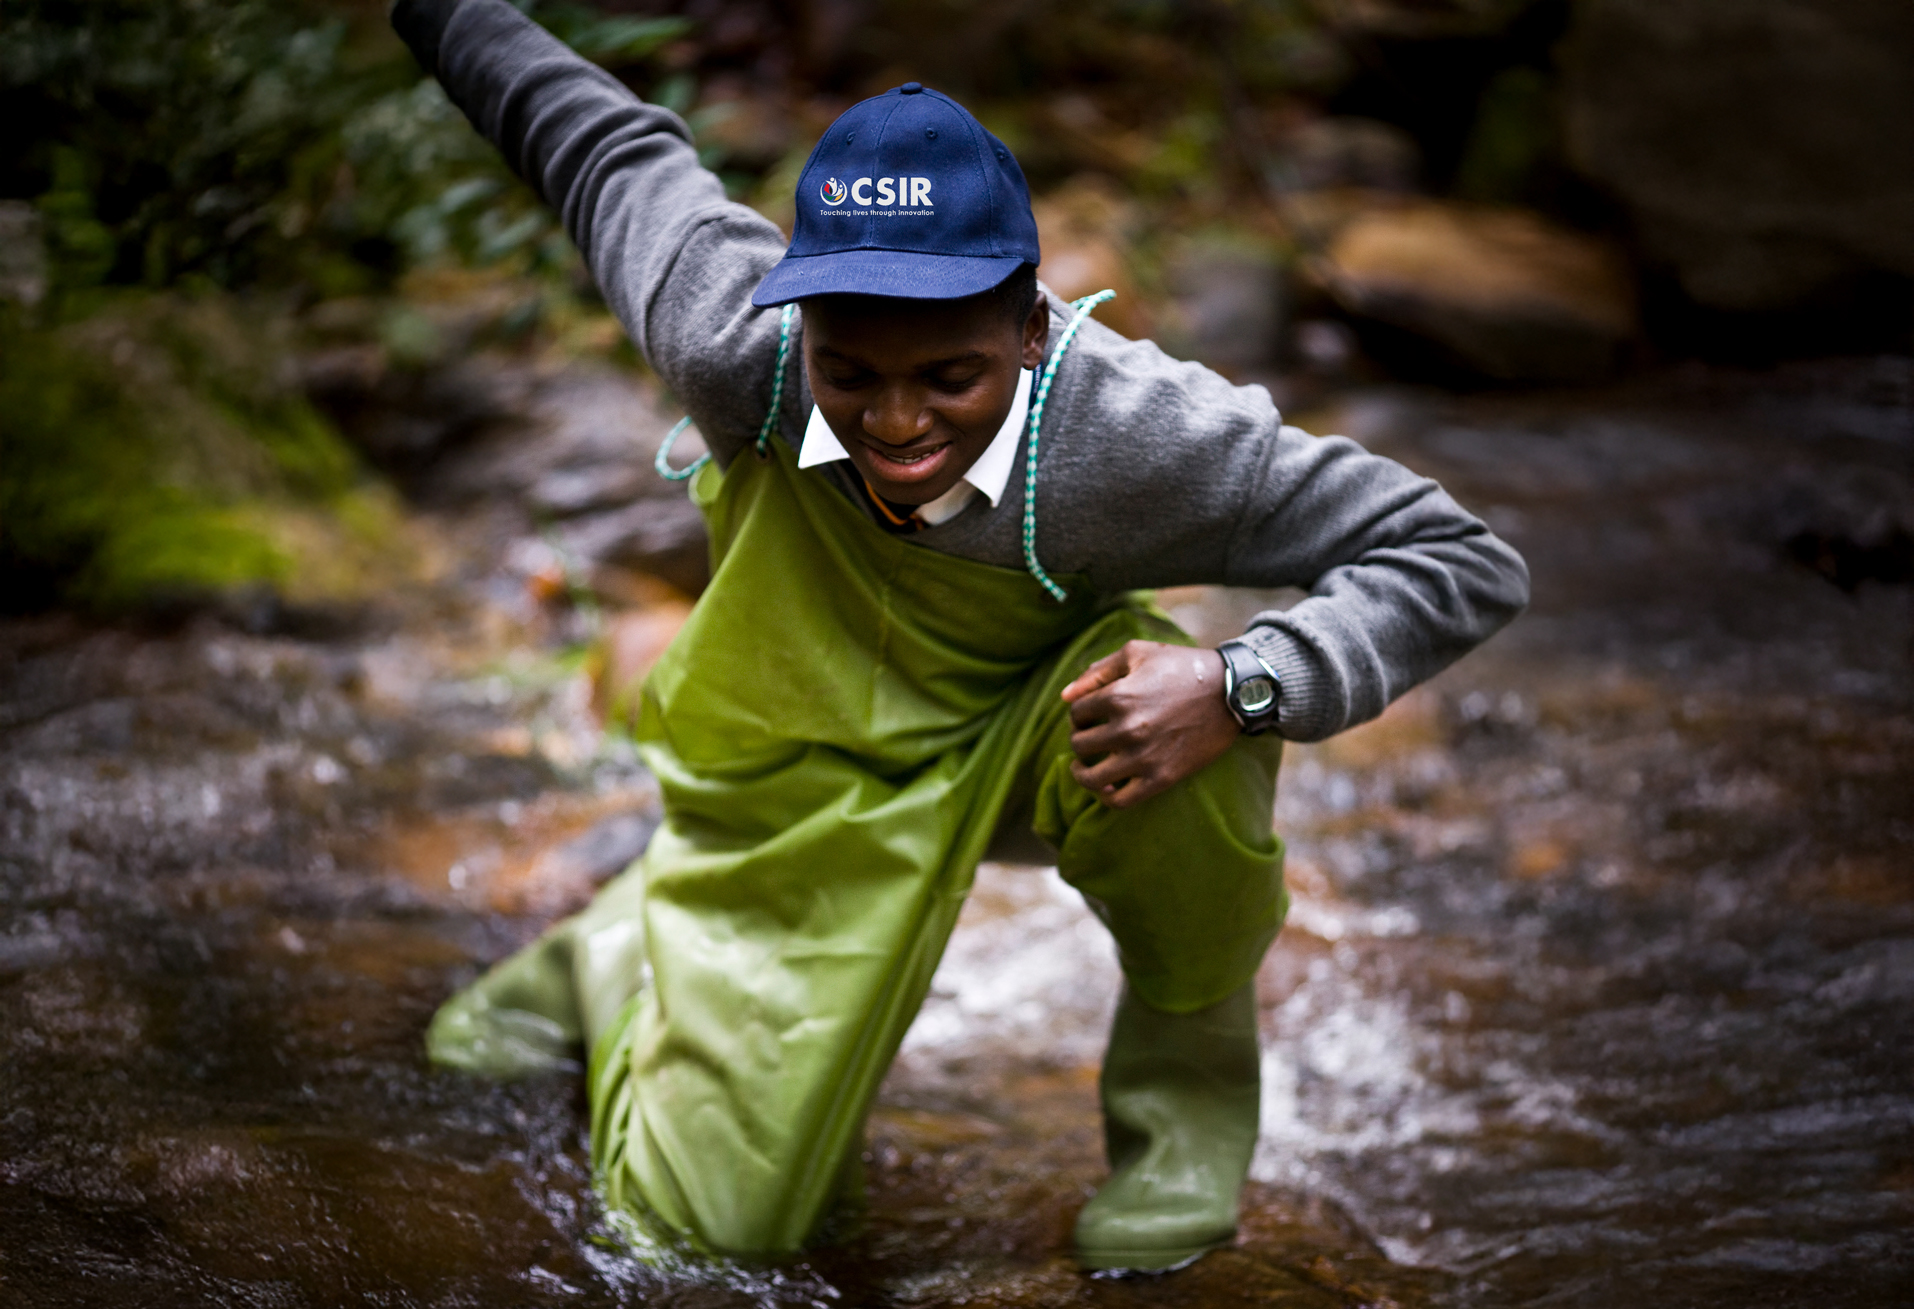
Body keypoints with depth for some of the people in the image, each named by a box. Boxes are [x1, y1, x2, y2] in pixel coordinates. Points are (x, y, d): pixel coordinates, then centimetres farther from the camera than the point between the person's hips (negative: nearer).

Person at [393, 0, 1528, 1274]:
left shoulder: (1136, 437, -36)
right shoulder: (734, 346, -33)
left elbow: (1463, 564, -29)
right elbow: (615, 149, -11)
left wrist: (1242, 692, -44)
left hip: (1025, 723, 0)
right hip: (799, 778, 1)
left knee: (1171, 716, -37)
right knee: (714, 1216, -1)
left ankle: (1189, 1072, -4)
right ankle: (622, 947, 34)